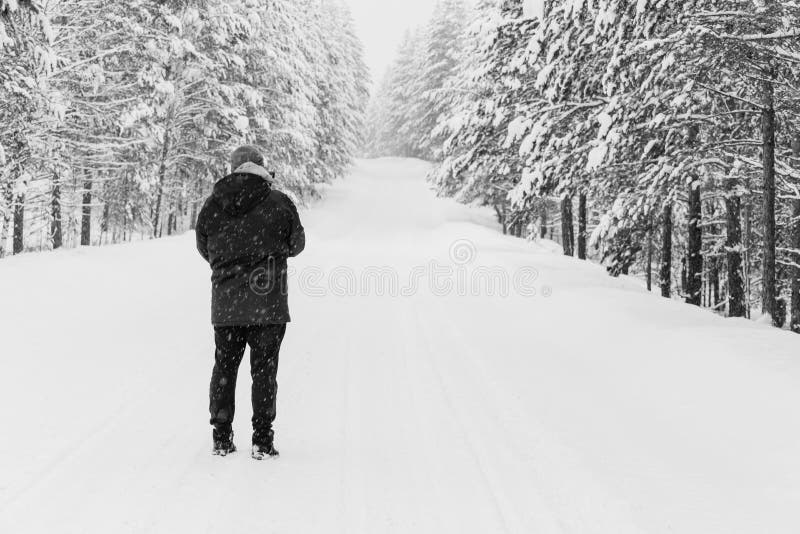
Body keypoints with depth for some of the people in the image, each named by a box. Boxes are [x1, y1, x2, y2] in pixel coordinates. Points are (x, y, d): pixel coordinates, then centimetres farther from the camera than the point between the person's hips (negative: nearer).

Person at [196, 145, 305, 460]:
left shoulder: (212, 206, 1)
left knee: (224, 369, 13)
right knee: (264, 371, 4)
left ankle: (221, 439, 16)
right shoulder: (278, 203, -7)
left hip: (224, 305, 3)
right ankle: (262, 442, 4)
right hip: (267, 303, -3)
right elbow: (296, 244, 5)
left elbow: (204, 249, 11)